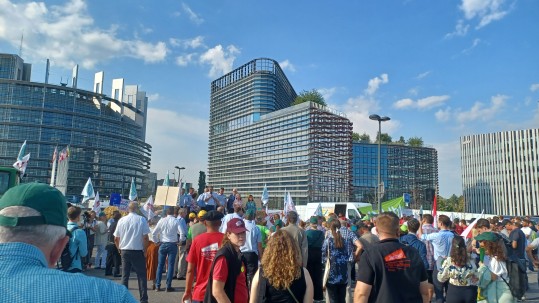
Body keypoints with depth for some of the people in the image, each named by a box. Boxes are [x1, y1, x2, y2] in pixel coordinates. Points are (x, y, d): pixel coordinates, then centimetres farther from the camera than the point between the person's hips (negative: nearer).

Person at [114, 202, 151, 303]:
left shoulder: (122, 220, 1)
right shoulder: (142, 220, -8)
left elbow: (116, 239, 5)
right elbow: (145, 238, -11)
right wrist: (145, 250, 1)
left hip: (124, 251, 3)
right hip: (138, 251, -3)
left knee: (125, 276, 12)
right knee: (141, 276, 5)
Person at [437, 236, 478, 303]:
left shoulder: (448, 261, -14)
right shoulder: (471, 262, -7)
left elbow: (441, 278, -5)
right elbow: (476, 279, 4)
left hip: (454, 292, -2)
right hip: (469, 292, 2)